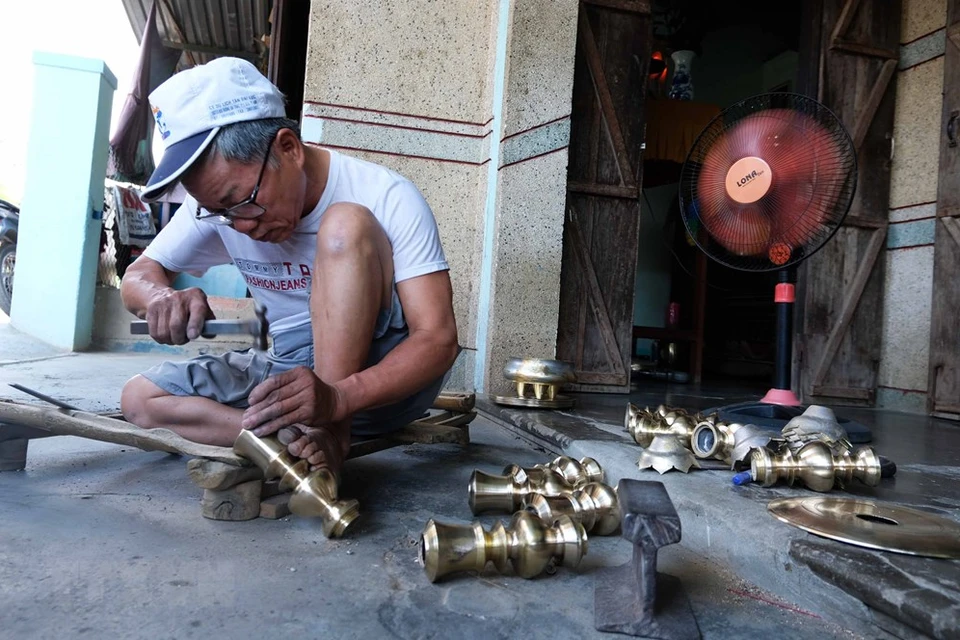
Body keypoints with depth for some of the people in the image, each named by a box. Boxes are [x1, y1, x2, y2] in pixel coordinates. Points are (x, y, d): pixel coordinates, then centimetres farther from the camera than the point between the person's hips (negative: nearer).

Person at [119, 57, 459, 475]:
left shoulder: (387, 198, -19)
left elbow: (439, 339, -25)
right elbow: (138, 276, 5)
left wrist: (337, 397, -41)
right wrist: (161, 297, -21)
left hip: (385, 375, -5)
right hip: (295, 370, 6)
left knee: (345, 224, -27)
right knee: (140, 399, -8)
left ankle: (329, 433, -29)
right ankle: (305, 440, -21)